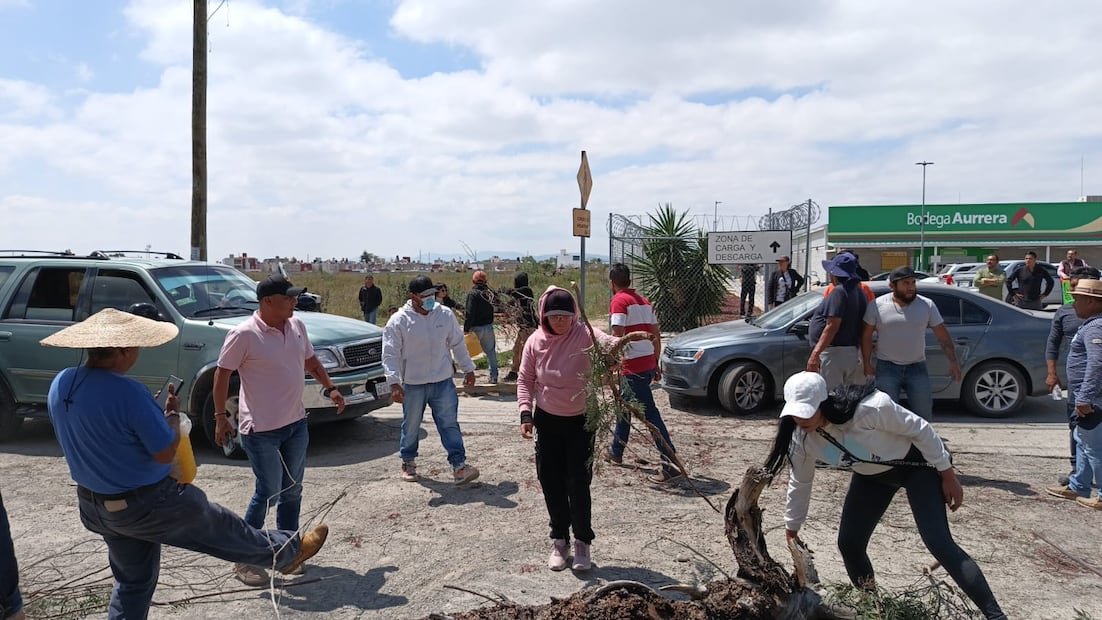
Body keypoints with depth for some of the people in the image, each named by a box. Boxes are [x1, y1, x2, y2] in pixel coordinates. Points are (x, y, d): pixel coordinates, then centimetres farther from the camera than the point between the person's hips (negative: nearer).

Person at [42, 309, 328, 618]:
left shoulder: (60, 385, -5)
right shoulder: (128, 392, -30)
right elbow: (165, 453, -23)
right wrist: (172, 413, -7)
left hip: (93, 505, 7)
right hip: (146, 504, -7)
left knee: (132, 580, 22)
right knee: (222, 529, 13)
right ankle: (288, 551, 34)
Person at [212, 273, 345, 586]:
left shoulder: (296, 326, 2)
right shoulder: (244, 334, -18)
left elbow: (310, 361, 16)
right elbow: (222, 374, -12)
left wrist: (330, 388, 7)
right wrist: (221, 416, -12)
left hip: (296, 423, 7)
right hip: (261, 430, -7)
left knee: (292, 491, 16)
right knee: (268, 493, -2)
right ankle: (244, 560, 16)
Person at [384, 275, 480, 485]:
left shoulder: (445, 315, 0)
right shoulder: (398, 321, -9)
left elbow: (457, 344, 11)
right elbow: (390, 355, -11)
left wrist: (468, 369, 12)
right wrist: (394, 383, -21)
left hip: (443, 382, 2)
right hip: (412, 385, -2)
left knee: (450, 424, 0)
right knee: (411, 426, 13)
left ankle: (459, 465, 1)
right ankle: (408, 462, 33)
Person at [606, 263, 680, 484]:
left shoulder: (618, 301, -10)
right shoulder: (644, 301, 14)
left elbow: (618, 337, -19)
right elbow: (656, 336, 16)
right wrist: (656, 363, 22)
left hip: (633, 366, -9)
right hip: (649, 363, 9)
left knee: (649, 413, -8)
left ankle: (671, 464, -10)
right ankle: (616, 451, 37)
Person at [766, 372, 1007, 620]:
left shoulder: (870, 407, -39)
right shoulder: (802, 438, -21)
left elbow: (919, 429, -23)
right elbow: (800, 482, -3)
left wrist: (947, 474, -15)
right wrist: (791, 527, 7)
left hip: (915, 465, -5)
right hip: (872, 476, 5)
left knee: (939, 543, -18)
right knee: (848, 543, -1)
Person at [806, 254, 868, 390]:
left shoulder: (839, 292, -14)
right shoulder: (859, 292, 15)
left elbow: (832, 326, -23)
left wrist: (815, 354, -25)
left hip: (833, 354, -10)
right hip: (851, 354, 10)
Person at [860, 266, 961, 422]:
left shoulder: (927, 305, 0)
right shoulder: (878, 305, -5)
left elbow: (943, 336, 3)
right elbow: (866, 336, -1)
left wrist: (953, 362, -4)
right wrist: (867, 365, -4)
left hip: (917, 368, 2)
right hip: (887, 368, -2)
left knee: (924, 413, 6)